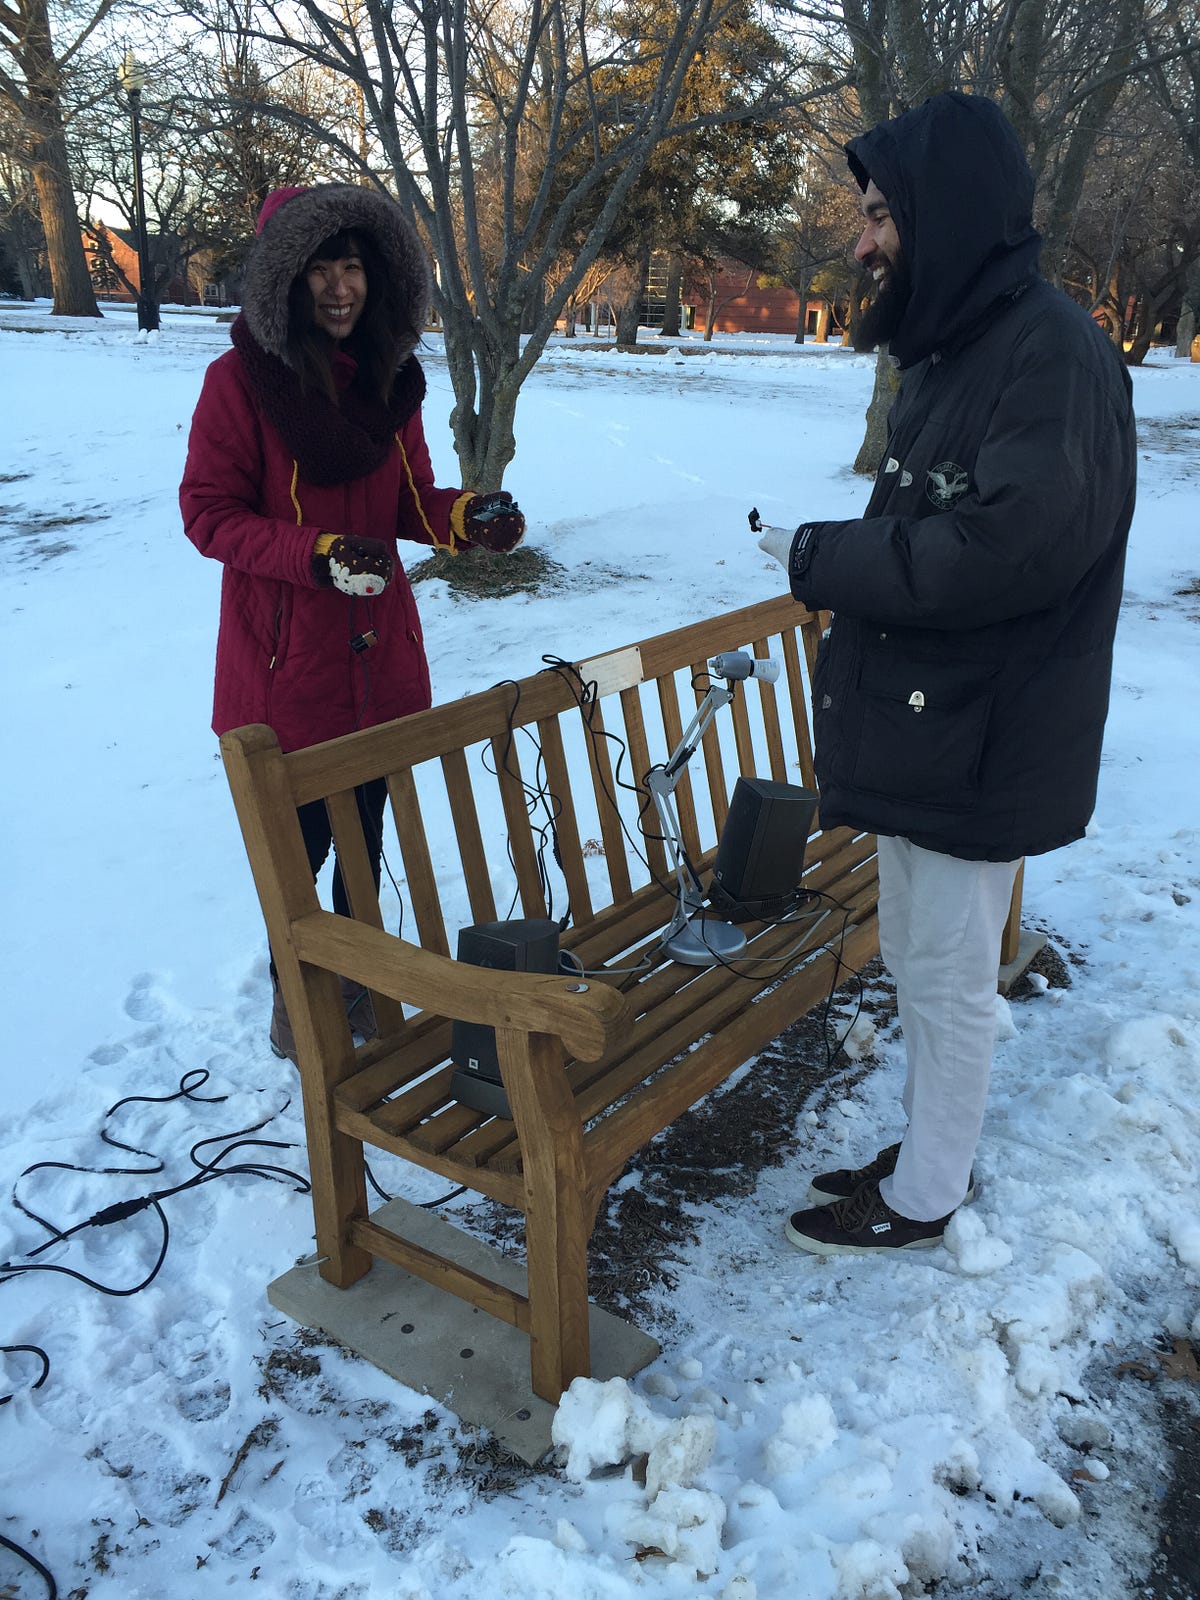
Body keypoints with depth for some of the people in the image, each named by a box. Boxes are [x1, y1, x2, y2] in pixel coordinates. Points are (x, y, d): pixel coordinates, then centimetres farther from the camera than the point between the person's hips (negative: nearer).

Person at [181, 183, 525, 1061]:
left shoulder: (389, 378, 5)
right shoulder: (240, 380, -11)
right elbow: (209, 512, -12)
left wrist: (468, 516, -11)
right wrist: (318, 554, -26)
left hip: (380, 650, 5)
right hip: (286, 658, -5)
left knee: (366, 824, 16)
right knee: (300, 835, 5)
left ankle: (355, 980, 38)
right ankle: (292, 1001, 29)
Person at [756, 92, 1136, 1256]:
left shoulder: (1054, 353, -17)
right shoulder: (947, 352, 13)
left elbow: (1004, 547, -27)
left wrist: (819, 560, -18)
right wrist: (836, 564, -3)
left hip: (981, 744, -9)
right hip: (915, 724, 9)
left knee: (949, 973, 5)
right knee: (914, 955, 19)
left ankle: (923, 1199, 24)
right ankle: (930, 1149, 37)